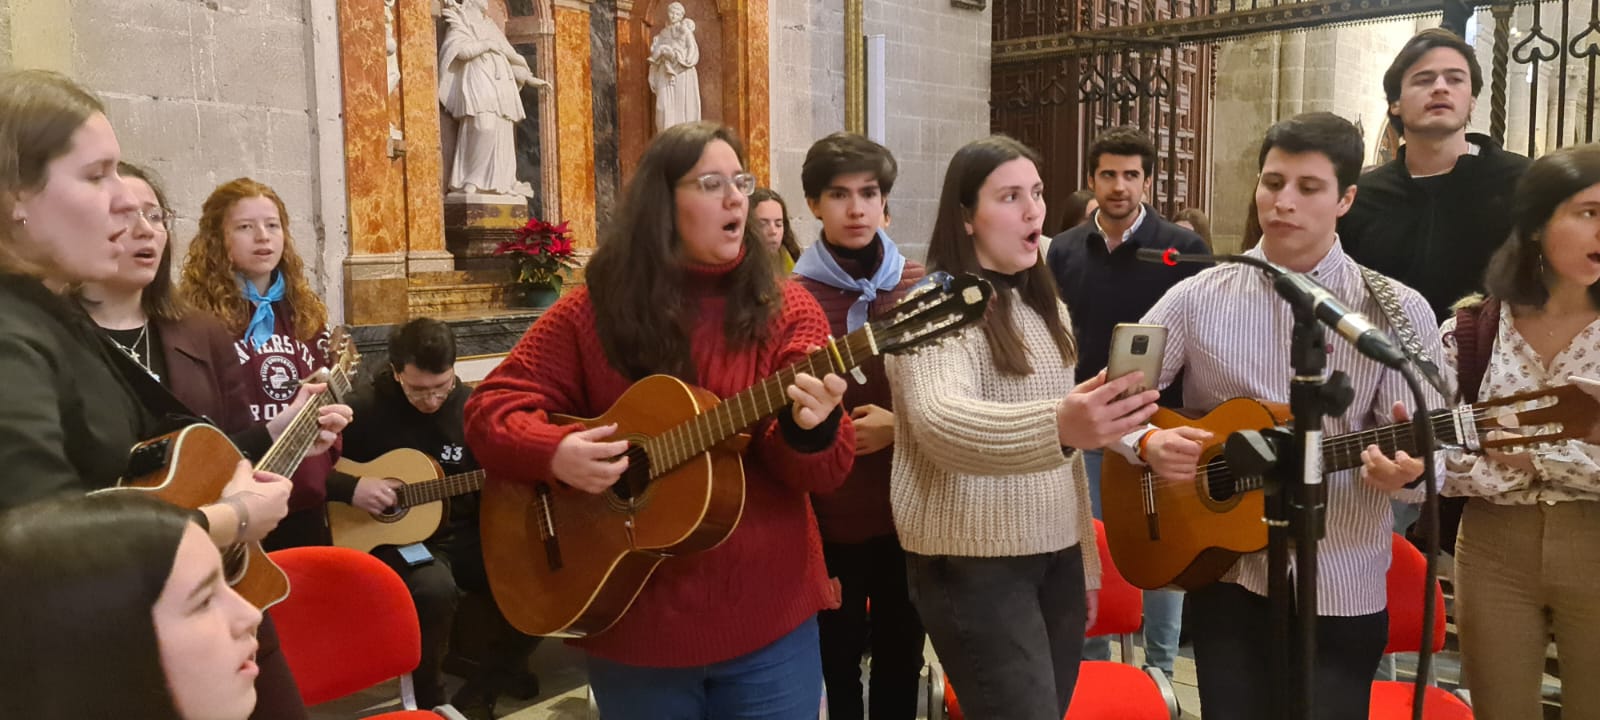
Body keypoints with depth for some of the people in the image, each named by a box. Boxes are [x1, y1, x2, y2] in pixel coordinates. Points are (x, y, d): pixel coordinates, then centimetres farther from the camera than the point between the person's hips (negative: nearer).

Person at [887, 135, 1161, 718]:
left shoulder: (1045, 306, 14)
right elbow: (938, 421, -31)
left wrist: (1085, 558, 18)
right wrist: (1057, 426, -48)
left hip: (1056, 553, 7)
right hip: (974, 564, -7)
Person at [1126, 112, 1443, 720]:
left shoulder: (1397, 312, -4)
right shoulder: (1199, 297, -1)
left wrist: (1405, 469, -29)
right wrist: (1147, 443, -18)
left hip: (1340, 593, -1)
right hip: (1225, 578, 1)